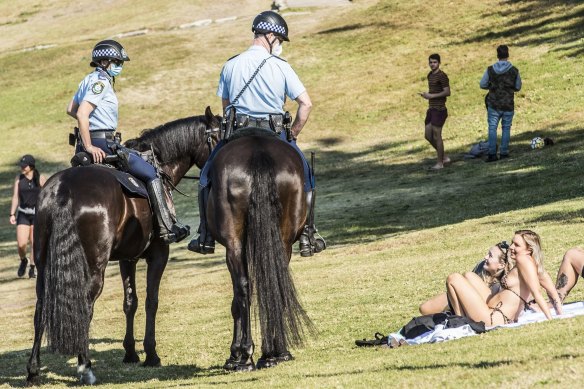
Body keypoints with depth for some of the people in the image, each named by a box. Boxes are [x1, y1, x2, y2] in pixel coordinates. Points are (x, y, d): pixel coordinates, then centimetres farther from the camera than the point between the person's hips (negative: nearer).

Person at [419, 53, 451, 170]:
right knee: (428, 136, 10)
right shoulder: (430, 75, 15)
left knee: (436, 136, -5)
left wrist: (431, 96, -20)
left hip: (439, 109, -9)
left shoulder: (442, 76, -12)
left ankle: (440, 163, 4)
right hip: (431, 108, 9)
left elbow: (447, 92, -19)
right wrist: (426, 94, 5)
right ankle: (444, 157, 22)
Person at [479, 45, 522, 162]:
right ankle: (504, 152, 11)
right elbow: (518, 87, 4)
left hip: (494, 104, 0)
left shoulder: (490, 70, -7)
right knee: (506, 128, 11)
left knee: (492, 128, 4)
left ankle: (492, 153, -4)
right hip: (508, 105, 0)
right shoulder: (514, 71, -7)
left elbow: (482, 84, 1)